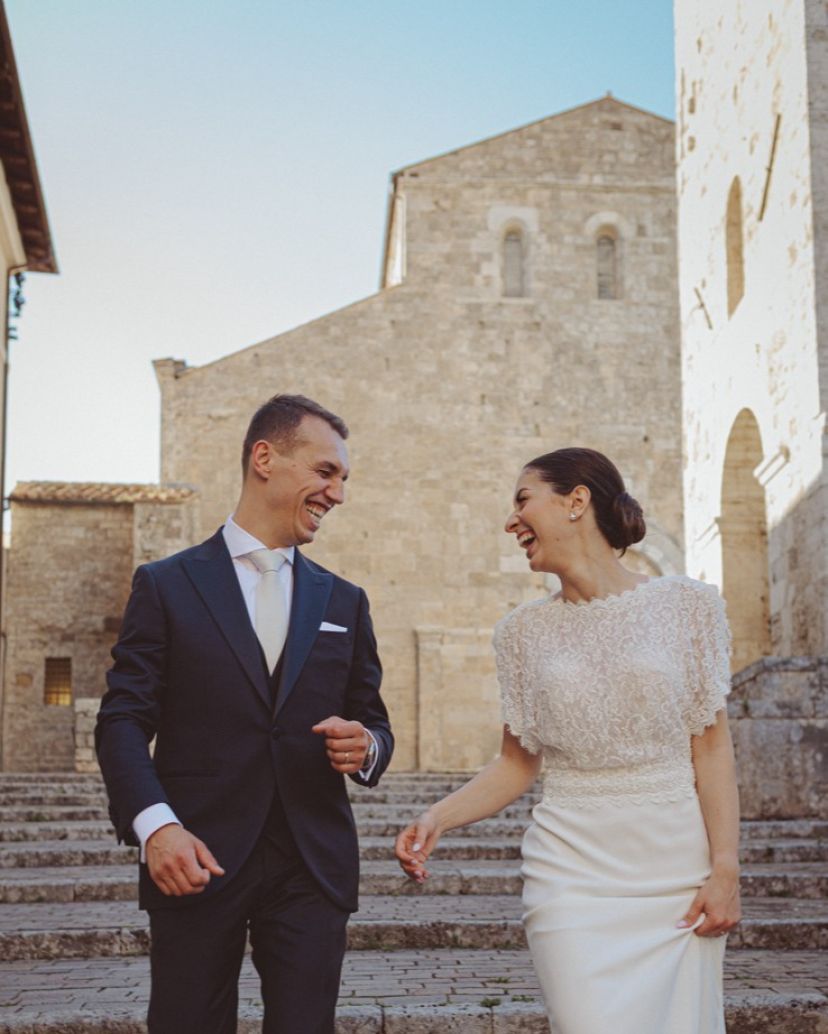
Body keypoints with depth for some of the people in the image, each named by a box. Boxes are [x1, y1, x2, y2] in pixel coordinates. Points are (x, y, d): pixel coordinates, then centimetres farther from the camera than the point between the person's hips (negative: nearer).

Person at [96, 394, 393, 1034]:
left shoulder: (344, 602, 15)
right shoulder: (166, 585, 4)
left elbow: (374, 724, 17)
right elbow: (124, 720, -2)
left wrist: (365, 747, -7)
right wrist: (154, 825, -18)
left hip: (313, 867, 3)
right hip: (196, 861, -2)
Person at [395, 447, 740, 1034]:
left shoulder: (688, 605, -1)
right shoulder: (525, 631, 5)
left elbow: (711, 747, -1)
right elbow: (519, 763, 8)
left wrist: (726, 869, -7)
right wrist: (439, 818, -8)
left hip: (678, 870, -1)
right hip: (574, 873, 1)